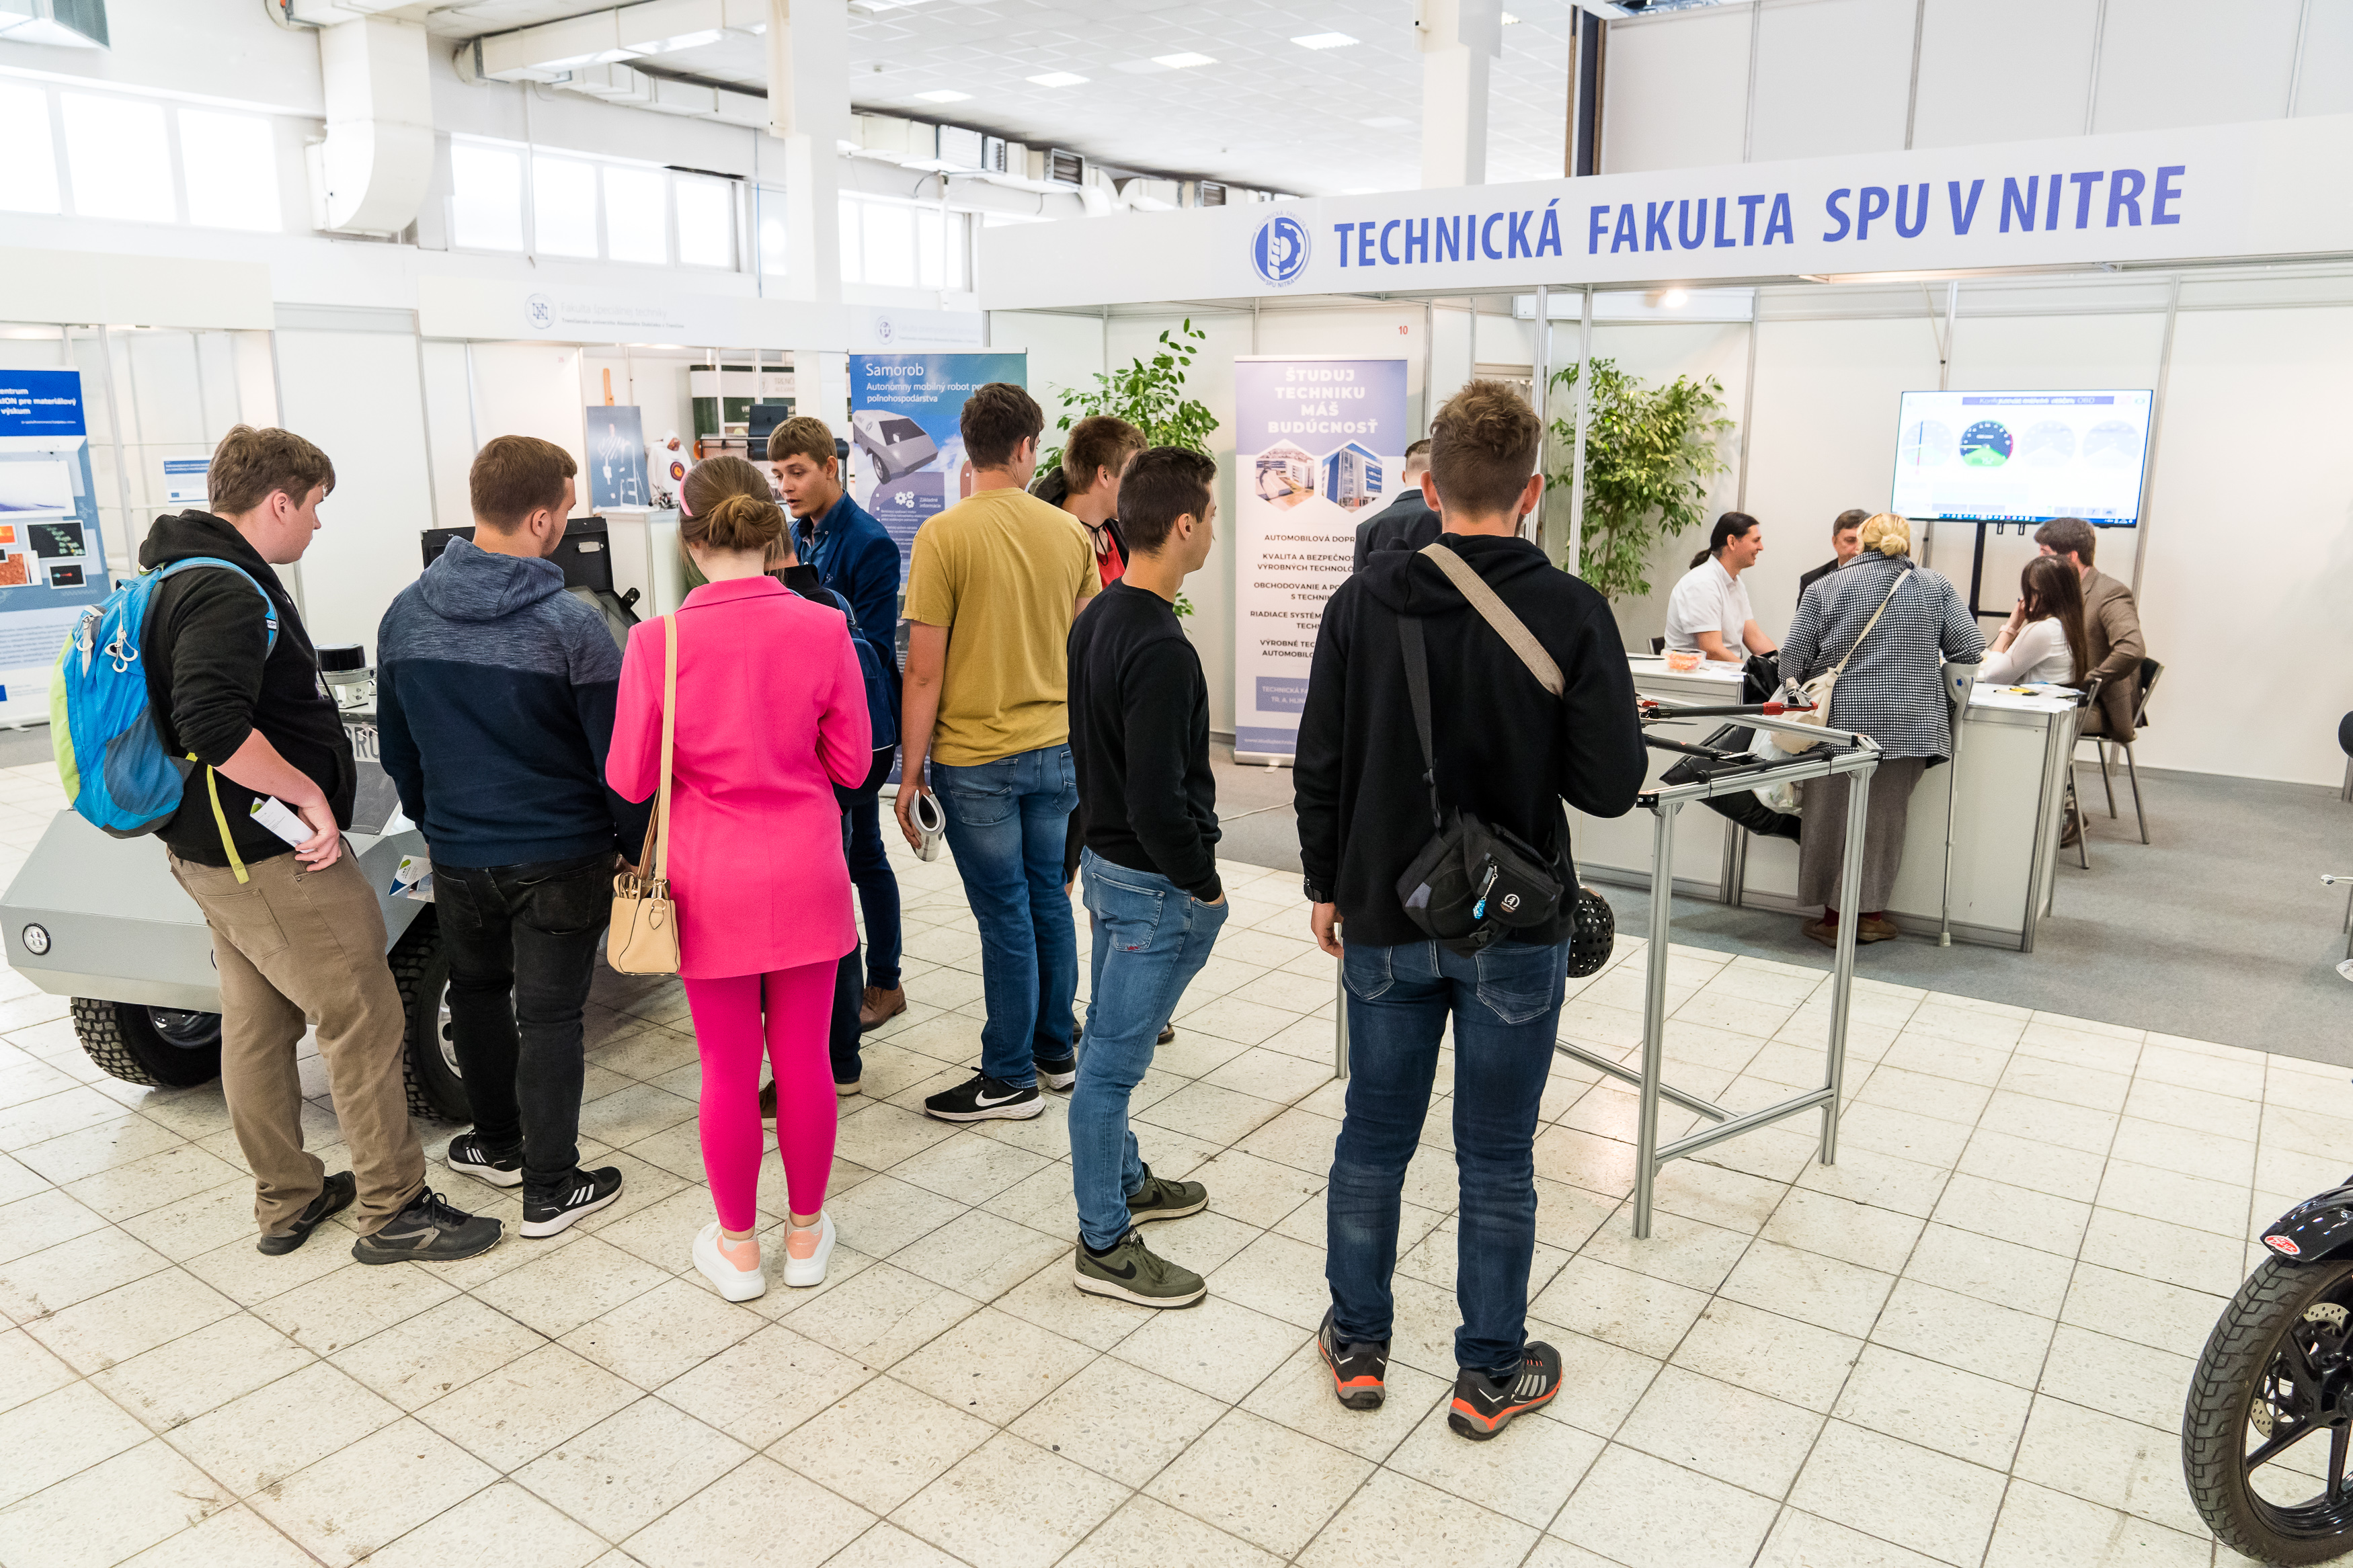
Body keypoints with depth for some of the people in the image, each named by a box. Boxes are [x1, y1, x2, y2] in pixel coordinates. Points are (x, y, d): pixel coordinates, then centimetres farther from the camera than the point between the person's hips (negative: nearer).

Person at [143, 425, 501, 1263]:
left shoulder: (185, 579, 14)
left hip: (215, 849, 11)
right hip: (271, 855, -11)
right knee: (365, 1020, -2)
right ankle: (392, 1209, 8)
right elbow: (212, 724, -33)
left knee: (257, 1025, 18)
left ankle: (287, 1200, 31)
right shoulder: (229, 593, -20)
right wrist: (310, 793, -23)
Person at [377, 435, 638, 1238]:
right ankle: (550, 1188, 14)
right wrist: (640, 848, -1)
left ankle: (500, 1144, 39)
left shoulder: (406, 615, -2)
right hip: (561, 856, -4)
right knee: (550, 1016, 5)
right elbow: (617, 758, -14)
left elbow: (396, 749, 10)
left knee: (476, 993, 23)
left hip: (458, 854, 5)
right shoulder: (571, 624, -19)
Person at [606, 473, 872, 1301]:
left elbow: (631, 780, -5)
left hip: (713, 882, -1)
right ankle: (806, 1233, 30)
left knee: (729, 1069, 12)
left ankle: (737, 1246, 28)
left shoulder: (659, 642, -13)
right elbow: (851, 764, -2)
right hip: (805, 876, 1)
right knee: (804, 1059, 13)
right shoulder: (823, 629, -9)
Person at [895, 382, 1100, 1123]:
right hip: (1057, 748, 5)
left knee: (1006, 916, 3)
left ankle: (1010, 1079, 16)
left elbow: (925, 672, -12)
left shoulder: (944, 535, -12)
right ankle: (1056, 1052, 30)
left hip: (977, 757, -5)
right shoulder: (1070, 532, 1)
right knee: (1050, 900, 16)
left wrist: (911, 770, -4)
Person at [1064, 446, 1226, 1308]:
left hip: (1107, 860, 10)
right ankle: (1105, 1244, 15)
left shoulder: (1096, 620, 5)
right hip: (1154, 884, -10)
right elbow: (1158, 796, -27)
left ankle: (1123, 1180, 41)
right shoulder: (1160, 648, -26)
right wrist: (1204, 883, -13)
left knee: (1111, 1044, 22)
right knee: (1113, 1058, 1)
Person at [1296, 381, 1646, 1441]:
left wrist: (1325, 886, 11)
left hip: (1385, 923, 2)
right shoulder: (1569, 611, -13)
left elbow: (1319, 768, -2)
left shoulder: (1362, 603, -6)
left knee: (1373, 1138, 16)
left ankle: (1357, 1344, 32)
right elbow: (1610, 785, -12)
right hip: (1515, 930, -2)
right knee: (1496, 1158, 11)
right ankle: (1491, 1374, 26)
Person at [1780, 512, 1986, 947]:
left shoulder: (1827, 587, 3)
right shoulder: (1935, 586, 7)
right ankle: (1871, 914, 16)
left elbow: (1793, 658, 0)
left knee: (1831, 816, 8)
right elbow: (1970, 648, 5)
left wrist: (1802, 689, 19)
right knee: (1884, 818, 10)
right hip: (1909, 726, 1)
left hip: (1840, 720, -1)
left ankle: (1834, 916, 13)